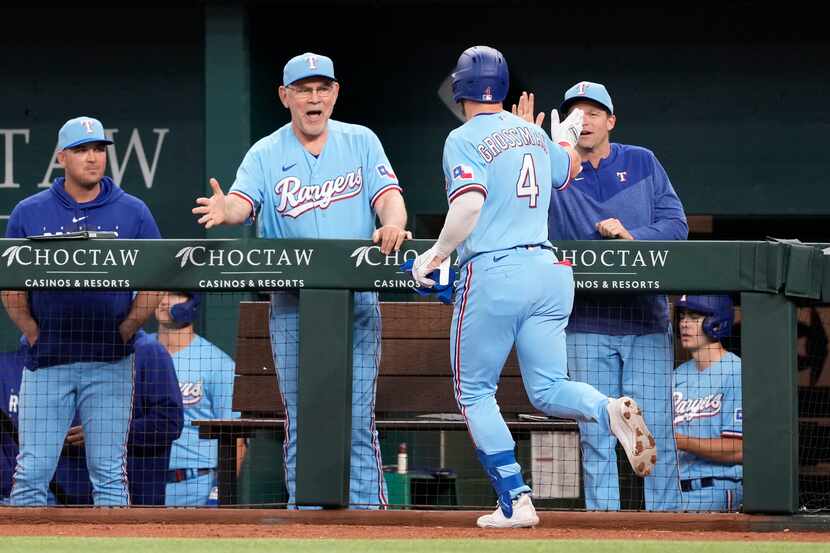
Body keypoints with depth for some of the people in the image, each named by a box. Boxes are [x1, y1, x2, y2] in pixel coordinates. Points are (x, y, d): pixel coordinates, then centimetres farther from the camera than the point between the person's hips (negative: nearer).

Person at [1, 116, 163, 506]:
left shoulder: (133, 212, 6)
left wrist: (126, 329, -4)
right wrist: (34, 333, -2)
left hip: (109, 362, 0)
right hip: (46, 361, 0)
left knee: (109, 471, 2)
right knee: (32, 471, -3)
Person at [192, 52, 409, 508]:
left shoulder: (361, 142, 7)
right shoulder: (265, 154, 4)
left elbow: (389, 196, -4)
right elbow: (243, 202, -13)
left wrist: (392, 224, -28)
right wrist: (223, 211, -38)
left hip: (357, 302, 0)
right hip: (292, 304, 0)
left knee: (358, 417, -3)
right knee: (302, 419, 2)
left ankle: (367, 511, 0)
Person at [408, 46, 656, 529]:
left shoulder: (464, 139, -6)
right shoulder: (533, 134, 14)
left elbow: (470, 203, -20)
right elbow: (566, 171, 34)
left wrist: (435, 254, -11)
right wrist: (568, 136, 53)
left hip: (493, 275, -6)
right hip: (547, 269, 6)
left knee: (474, 392, 7)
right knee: (548, 389, 8)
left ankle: (515, 501, -3)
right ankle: (609, 410, -24)